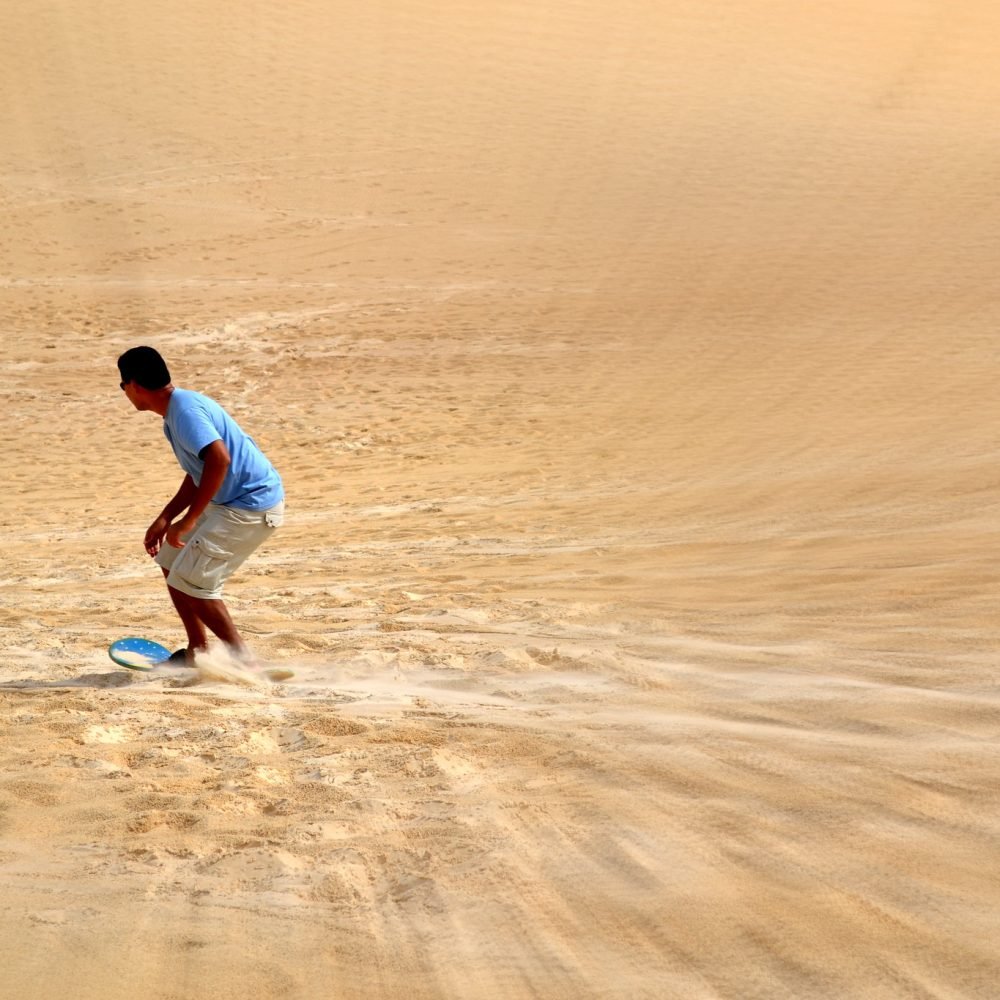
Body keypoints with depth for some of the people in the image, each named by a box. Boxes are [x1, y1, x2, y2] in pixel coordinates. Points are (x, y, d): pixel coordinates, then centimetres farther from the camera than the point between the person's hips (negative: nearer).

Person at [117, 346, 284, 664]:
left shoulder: (184, 409, -19)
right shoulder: (176, 410, 14)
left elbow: (218, 459, -32)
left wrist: (188, 520, -26)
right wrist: (165, 520, 19)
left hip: (253, 507, -11)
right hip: (229, 501, 11)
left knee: (188, 581, -8)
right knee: (171, 560, 17)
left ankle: (243, 660, 0)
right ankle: (197, 652, 24)